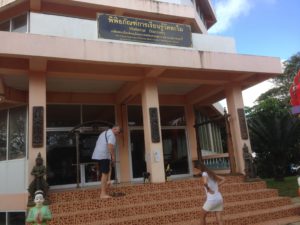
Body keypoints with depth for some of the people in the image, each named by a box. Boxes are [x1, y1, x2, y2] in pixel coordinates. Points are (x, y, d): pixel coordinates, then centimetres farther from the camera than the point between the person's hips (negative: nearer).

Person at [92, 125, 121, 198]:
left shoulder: (104, 133, 25)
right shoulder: (111, 134, -7)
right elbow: (110, 145, -21)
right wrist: (113, 156, -17)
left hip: (98, 155, 10)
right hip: (104, 156, -10)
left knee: (104, 174, 14)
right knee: (105, 174, -8)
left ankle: (103, 193, 17)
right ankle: (103, 194, -7)